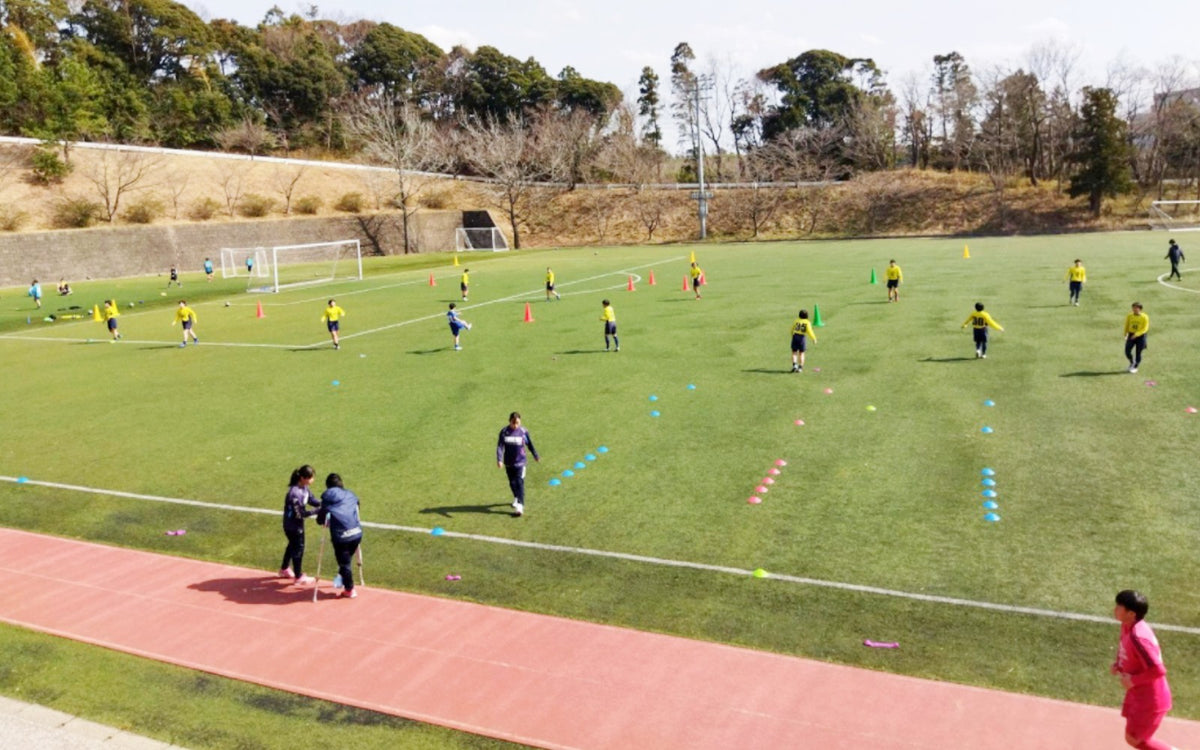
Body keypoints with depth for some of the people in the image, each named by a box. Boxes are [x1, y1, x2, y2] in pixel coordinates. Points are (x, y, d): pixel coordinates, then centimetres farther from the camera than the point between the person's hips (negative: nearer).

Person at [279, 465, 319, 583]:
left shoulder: (304, 488, -7)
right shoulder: (295, 493, -34)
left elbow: (311, 500, 2)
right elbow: (299, 514, -30)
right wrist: (317, 511, -32)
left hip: (298, 523, 9)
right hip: (292, 525, -9)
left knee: (293, 545, 26)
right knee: (298, 548, 7)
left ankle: (284, 569, 47)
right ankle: (298, 576, 25)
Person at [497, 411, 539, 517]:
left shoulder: (524, 432, -7)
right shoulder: (504, 432, -5)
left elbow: (530, 444, 7)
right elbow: (500, 446, -8)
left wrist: (535, 455, 18)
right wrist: (499, 459, -19)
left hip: (520, 462, -2)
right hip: (508, 463, 2)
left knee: (519, 483, -11)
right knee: (512, 483, 16)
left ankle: (520, 506, -13)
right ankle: (516, 498, 43)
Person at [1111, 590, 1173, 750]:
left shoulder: (1138, 637, -33)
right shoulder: (1127, 626, -4)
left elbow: (1158, 670, -33)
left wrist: (1133, 680, -22)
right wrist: (1118, 664, -1)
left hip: (1151, 699, -9)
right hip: (1137, 695, 9)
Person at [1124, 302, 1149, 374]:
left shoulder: (1145, 317, -10)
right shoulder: (1129, 316, 0)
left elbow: (1145, 328, -13)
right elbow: (1126, 326, 10)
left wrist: (1136, 334, -25)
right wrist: (1125, 335, 3)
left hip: (1140, 336, -3)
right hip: (1131, 335, 3)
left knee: (1138, 353, 2)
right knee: (1127, 351, -5)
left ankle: (1135, 367, 20)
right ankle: (1132, 362, 24)